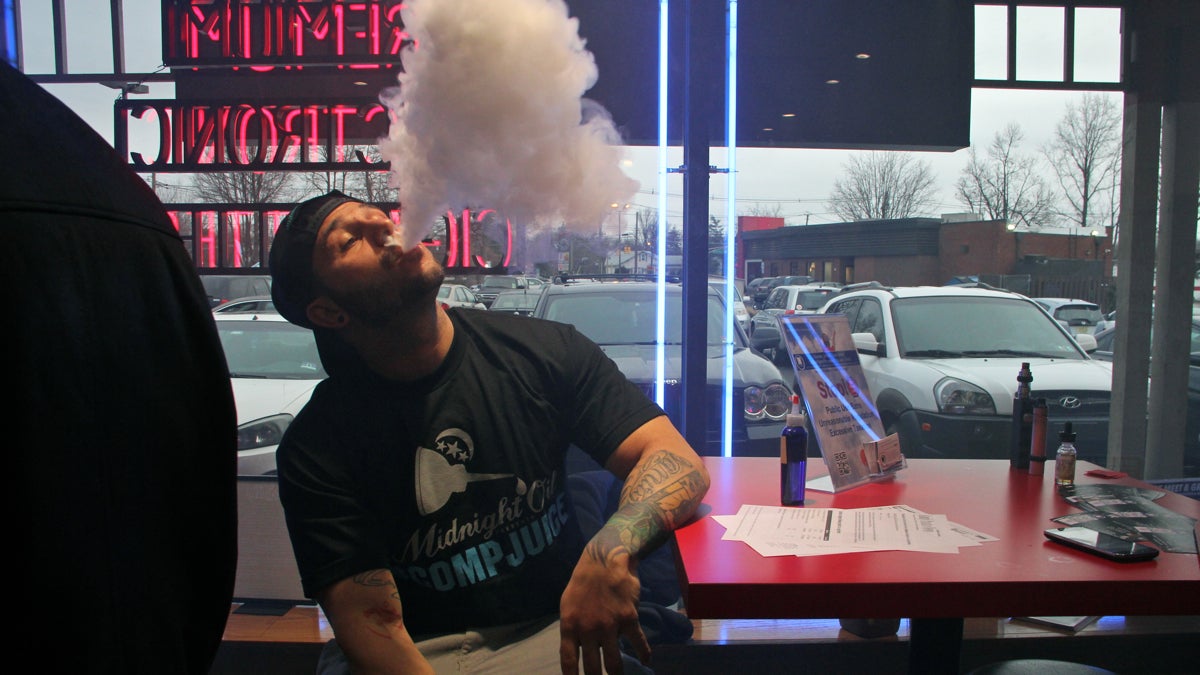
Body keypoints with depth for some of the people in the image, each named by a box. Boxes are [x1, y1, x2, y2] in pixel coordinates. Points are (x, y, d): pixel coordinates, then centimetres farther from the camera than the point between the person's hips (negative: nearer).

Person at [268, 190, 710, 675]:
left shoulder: (544, 350, -5)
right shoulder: (315, 447, -9)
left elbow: (677, 460, -10)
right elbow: (370, 619, -14)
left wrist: (610, 551, -30)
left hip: (554, 632, 0)